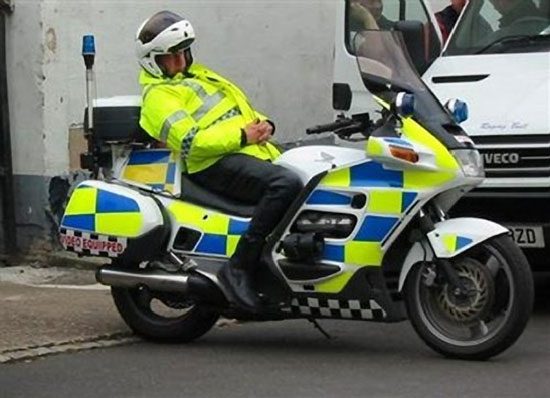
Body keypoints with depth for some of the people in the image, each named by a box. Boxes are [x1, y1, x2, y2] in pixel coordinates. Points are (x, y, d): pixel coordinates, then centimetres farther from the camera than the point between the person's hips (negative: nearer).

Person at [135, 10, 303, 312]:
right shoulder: (158, 95, 0)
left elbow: (242, 108, 31)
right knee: (286, 183, -35)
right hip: (218, 164, -10)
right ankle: (239, 268, -33)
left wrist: (263, 124, 8)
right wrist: (242, 136, -16)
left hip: (255, 152, 10)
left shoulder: (198, 76, 30)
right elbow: (191, 143, -14)